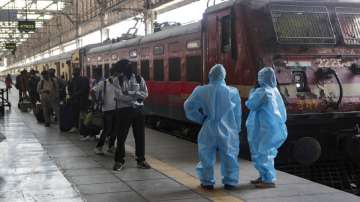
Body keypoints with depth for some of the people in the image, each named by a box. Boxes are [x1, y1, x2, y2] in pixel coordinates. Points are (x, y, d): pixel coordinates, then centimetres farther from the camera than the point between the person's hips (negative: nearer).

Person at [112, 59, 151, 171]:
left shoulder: (139, 78, 5)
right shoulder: (117, 80, -3)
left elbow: (145, 94, -3)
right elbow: (120, 96, -14)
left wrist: (130, 93, -14)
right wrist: (136, 97, -15)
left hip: (138, 110, 2)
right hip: (124, 110, -2)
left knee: (140, 136, 8)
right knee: (121, 136, 3)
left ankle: (141, 160, 20)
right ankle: (119, 161, 14)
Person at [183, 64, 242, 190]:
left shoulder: (202, 91, -8)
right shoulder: (232, 92, -8)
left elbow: (188, 106, 0)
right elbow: (237, 114, 2)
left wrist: (201, 118, 8)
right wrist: (237, 129, 15)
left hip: (209, 129, 0)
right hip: (227, 130, 0)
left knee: (207, 156, 13)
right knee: (229, 156, 13)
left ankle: (207, 182, 17)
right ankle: (230, 182, 16)